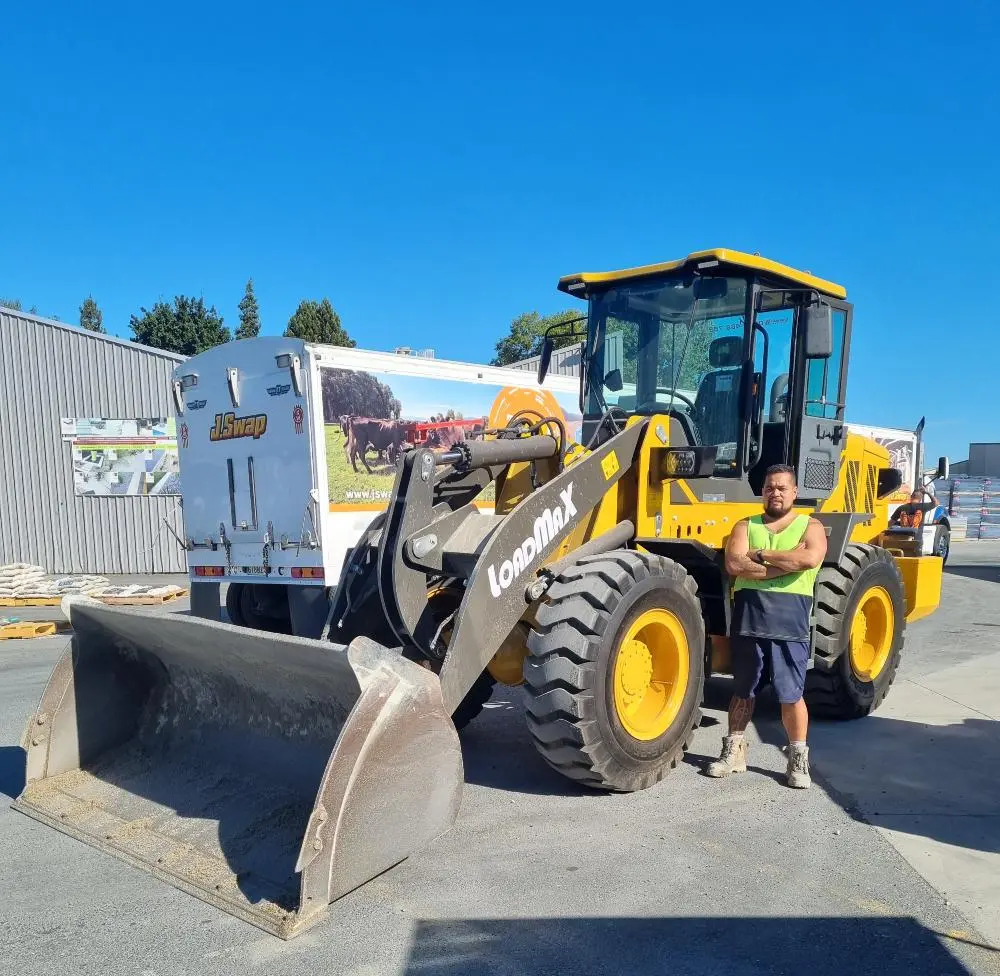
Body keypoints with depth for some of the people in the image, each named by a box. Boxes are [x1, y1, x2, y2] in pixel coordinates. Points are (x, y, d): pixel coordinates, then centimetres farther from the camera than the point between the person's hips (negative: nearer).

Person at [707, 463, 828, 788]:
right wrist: (786, 563, -14)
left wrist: (761, 555, -10)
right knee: (742, 690, 14)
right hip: (748, 619, 2)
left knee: (791, 695, 3)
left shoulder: (810, 526, 5)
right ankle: (734, 750, 27)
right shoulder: (746, 526, 9)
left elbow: (811, 558, -17)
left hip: (790, 623, -2)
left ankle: (798, 758, 20)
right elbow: (734, 565, -9)